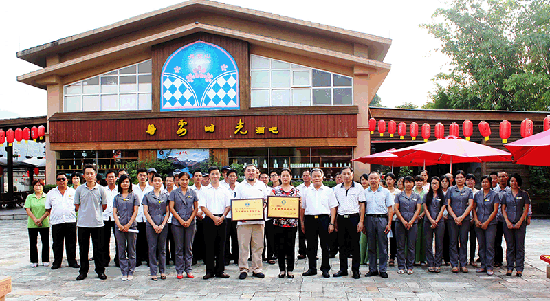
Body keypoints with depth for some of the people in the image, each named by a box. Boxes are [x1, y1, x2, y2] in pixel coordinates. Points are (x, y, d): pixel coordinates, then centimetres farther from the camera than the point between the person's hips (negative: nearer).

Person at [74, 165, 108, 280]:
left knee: (99, 249, 3)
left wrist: (95, 212, 9)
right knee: (83, 249, 7)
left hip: (97, 223, -1)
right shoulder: (79, 189, 3)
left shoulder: (100, 189, 1)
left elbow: (104, 206, 9)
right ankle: (83, 271, 17)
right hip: (82, 223, 1)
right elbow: (77, 206, 10)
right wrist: (85, 213, 8)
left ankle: (100, 271, 13)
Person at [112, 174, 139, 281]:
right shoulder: (117, 197, 12)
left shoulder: (134, 196, 7)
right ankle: (124, 273, 8)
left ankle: (131, 272, 9)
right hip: (119, 227, 2)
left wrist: (129, 224, -10)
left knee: (131, 250, 1)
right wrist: (119, 225, -9)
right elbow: (114, 213, 6)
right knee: (121, 250, 2)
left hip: (131, 226, -1)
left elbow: (135, 212, 1)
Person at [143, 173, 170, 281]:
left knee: (162, 248, 5)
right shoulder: (147, 195, 7)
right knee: (152, 248, -1)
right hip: (151, 225, -1)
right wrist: (154, 225, -7)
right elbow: (145, 212, 2)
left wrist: (162, 225, -6)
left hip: (163, 225, 1)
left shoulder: (166, 195, 8)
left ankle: (162, 271, 14)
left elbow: (168, 211, 5)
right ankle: (153, 272, 5)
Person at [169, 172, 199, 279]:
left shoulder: (193, 192, 7)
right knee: (179, 248, 2)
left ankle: (188, 270, 12)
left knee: (189, 247, 4)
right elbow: (171, 208, 0)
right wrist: (180, 220, -9)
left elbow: (196, 208, 7)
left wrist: (190, 220, -5)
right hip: (177, 223, -1)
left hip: (190, 223, 1)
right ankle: (179, 271, 9)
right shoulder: (174, 193, 4)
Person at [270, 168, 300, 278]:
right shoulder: (275, 190, 6)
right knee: (280, 246, 2)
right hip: (278, 222, 0)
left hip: (292, 223, 0)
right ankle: (282, 269, 13)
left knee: (290, 246, 2)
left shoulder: (296, 191, 8)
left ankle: (290, 270, 12)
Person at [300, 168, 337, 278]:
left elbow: (333, 208, 4)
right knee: (311, 245, 5)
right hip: (310, 219, 2)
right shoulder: (307, 191, 14)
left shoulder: (328, 191, 8)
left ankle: (325, 269, 10)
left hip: (324, 219, -2)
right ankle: (312, 268, 15)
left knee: (325, 245, 0)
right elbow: (302, 208, 16)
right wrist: (302, 222, 9)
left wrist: (331, 223, -4)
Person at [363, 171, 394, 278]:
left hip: (382, 218, -1)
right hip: (369, 219, 1)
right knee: (371, 246, 5)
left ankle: (382, 269, 7)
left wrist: (389, 223, -4)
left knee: (383, 246, -1)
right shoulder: (364, 192, 11)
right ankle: (372, 269, 13)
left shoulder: (385, 192, 8)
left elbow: (390, 208, 5)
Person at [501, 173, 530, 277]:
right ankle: (509, 268, 9)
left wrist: (520, 222, -8)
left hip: (520, 224, -1)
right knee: (510, 246, 4)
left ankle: (519, 269, 4)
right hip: (508, 223, 1)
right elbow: (503, 209, 8)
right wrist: (507, 221, -5)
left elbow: (526, 209, 2)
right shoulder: (506, 194, 9)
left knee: (520, 247, -1)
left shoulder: (524, 194, 6)